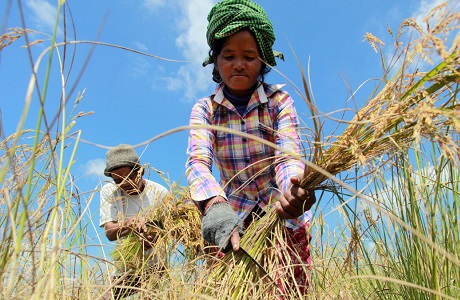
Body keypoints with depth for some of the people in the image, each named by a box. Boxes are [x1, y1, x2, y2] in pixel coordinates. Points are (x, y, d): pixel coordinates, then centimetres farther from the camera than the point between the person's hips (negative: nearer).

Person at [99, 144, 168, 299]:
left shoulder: (159, 193, -7)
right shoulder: (108, 192, -4)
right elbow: (109, 233, -13)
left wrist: (154, 239, -33)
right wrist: (128, 223, -36)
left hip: (155, 268, -1)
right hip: (124, 269, 1)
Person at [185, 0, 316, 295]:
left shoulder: (279, 100, -8)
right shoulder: (205, 109, -5)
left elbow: (288, 156, -22)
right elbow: (197, 161, -22)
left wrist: (293, 192, -47)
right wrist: (215, 206, -44)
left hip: (284, 215, -1)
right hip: (236, 217, 1)